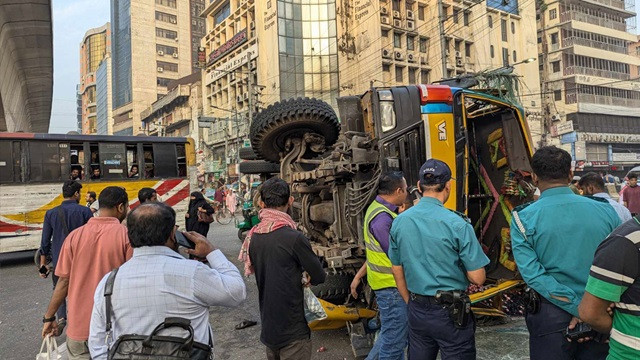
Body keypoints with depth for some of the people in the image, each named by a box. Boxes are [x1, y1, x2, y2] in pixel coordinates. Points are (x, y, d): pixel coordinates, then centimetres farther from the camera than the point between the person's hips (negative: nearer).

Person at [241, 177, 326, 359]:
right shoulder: (294, 238, -23)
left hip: (267, 327, 7)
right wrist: (307, 279, 9)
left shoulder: (252, 237, -2)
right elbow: (319, 276, -12)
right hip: (292, 331, -7)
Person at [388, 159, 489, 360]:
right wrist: (459, 264, 6)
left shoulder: (399, 222, -2)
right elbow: (478, 278, -15)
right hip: (450, 313, -4)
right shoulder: (457, 224, -17)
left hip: (416, 311, 5)